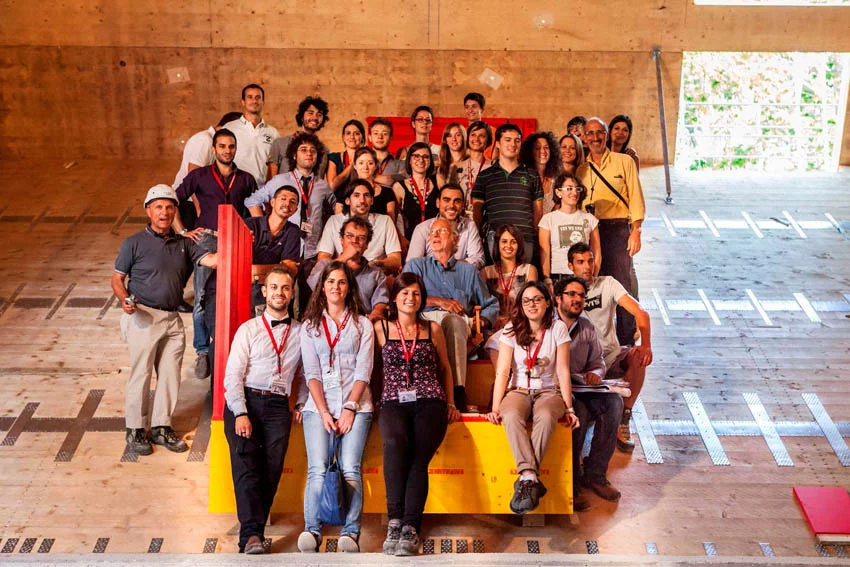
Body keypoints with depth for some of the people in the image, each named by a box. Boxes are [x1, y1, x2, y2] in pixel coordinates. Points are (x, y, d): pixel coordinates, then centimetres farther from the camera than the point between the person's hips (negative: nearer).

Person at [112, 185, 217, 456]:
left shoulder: (183, 243, 11)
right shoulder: (135, 243, -1)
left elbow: (210, 260, -1)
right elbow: (117, 278, 1)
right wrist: (125, 299, -19)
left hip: (172, 319, 5)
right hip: (144, 317, -5)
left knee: (170, 375, 9)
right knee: (140, 374, 2)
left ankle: (161, 427, 21)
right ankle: (135, 430, 15)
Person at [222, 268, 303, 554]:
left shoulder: (300, 332, 15)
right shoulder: (249, 329, 9)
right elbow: (233, 375, 1)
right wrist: (240, 413, -10)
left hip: (278, 406, 2)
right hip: (244, 401, -2)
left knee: (272, 467, -11)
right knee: (246, 464, -16)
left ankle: (252, 526, -5)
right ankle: (252, 534, -22)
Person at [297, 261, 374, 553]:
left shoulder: (362, 324, 14)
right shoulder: (309, 325, 16)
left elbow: (363, 370, 4)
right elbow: (312, 372, 6)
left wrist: (350, 408, -8)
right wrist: (324, 412, -7)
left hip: (355, 404, -1)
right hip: (319, 404, 1)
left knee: (350, 468, -17)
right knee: (318, 469, -16)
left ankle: (351, 533, -21)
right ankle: (311, 531, -22)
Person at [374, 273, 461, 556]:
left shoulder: (432, 328, 17)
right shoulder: (381, 328, 13)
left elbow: (445, 367, 27)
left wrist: (450, 403, 21)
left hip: (430, 402, 1)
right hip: (394, 402, -1)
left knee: (418, 457, -25)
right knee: (395, 442, -34)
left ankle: (410, 528, -29)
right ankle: (395, 520, -32)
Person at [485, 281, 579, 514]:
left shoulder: (558, 329, 0)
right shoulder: (511, 330, 1)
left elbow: (563, 371, -1)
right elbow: (502, 371, -5)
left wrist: (569, 408, -8)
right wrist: (495, 408, -15)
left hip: (549, 391, 0)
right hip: (518, 390, 1)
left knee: (545, 417, -37)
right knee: (511, 416, -35)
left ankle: (526, 481, -36)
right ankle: (531, 478, -42)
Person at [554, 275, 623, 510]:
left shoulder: (587, 327, 15)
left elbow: (598, 362, 24)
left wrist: (596, 373, -4)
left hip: (579, 388, 6)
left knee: (614, 402, -21)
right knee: (578, 411, -35)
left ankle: (595, 474, -11)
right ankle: (572, 482, -21)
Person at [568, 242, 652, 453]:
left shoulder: (608, 284, 2)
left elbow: (640, 313, -9)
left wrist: (646, 345, -27)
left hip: (611, 358, 2)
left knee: (638, 357, -27)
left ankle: (623, 421, -15)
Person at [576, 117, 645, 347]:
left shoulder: (624, 162, 7)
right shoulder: (581, 169, 16)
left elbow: (636, 198, 3)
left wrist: (636, 230, -7)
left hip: (617, 229, -3)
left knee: (623, 284, -7)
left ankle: (626, 342, 1)